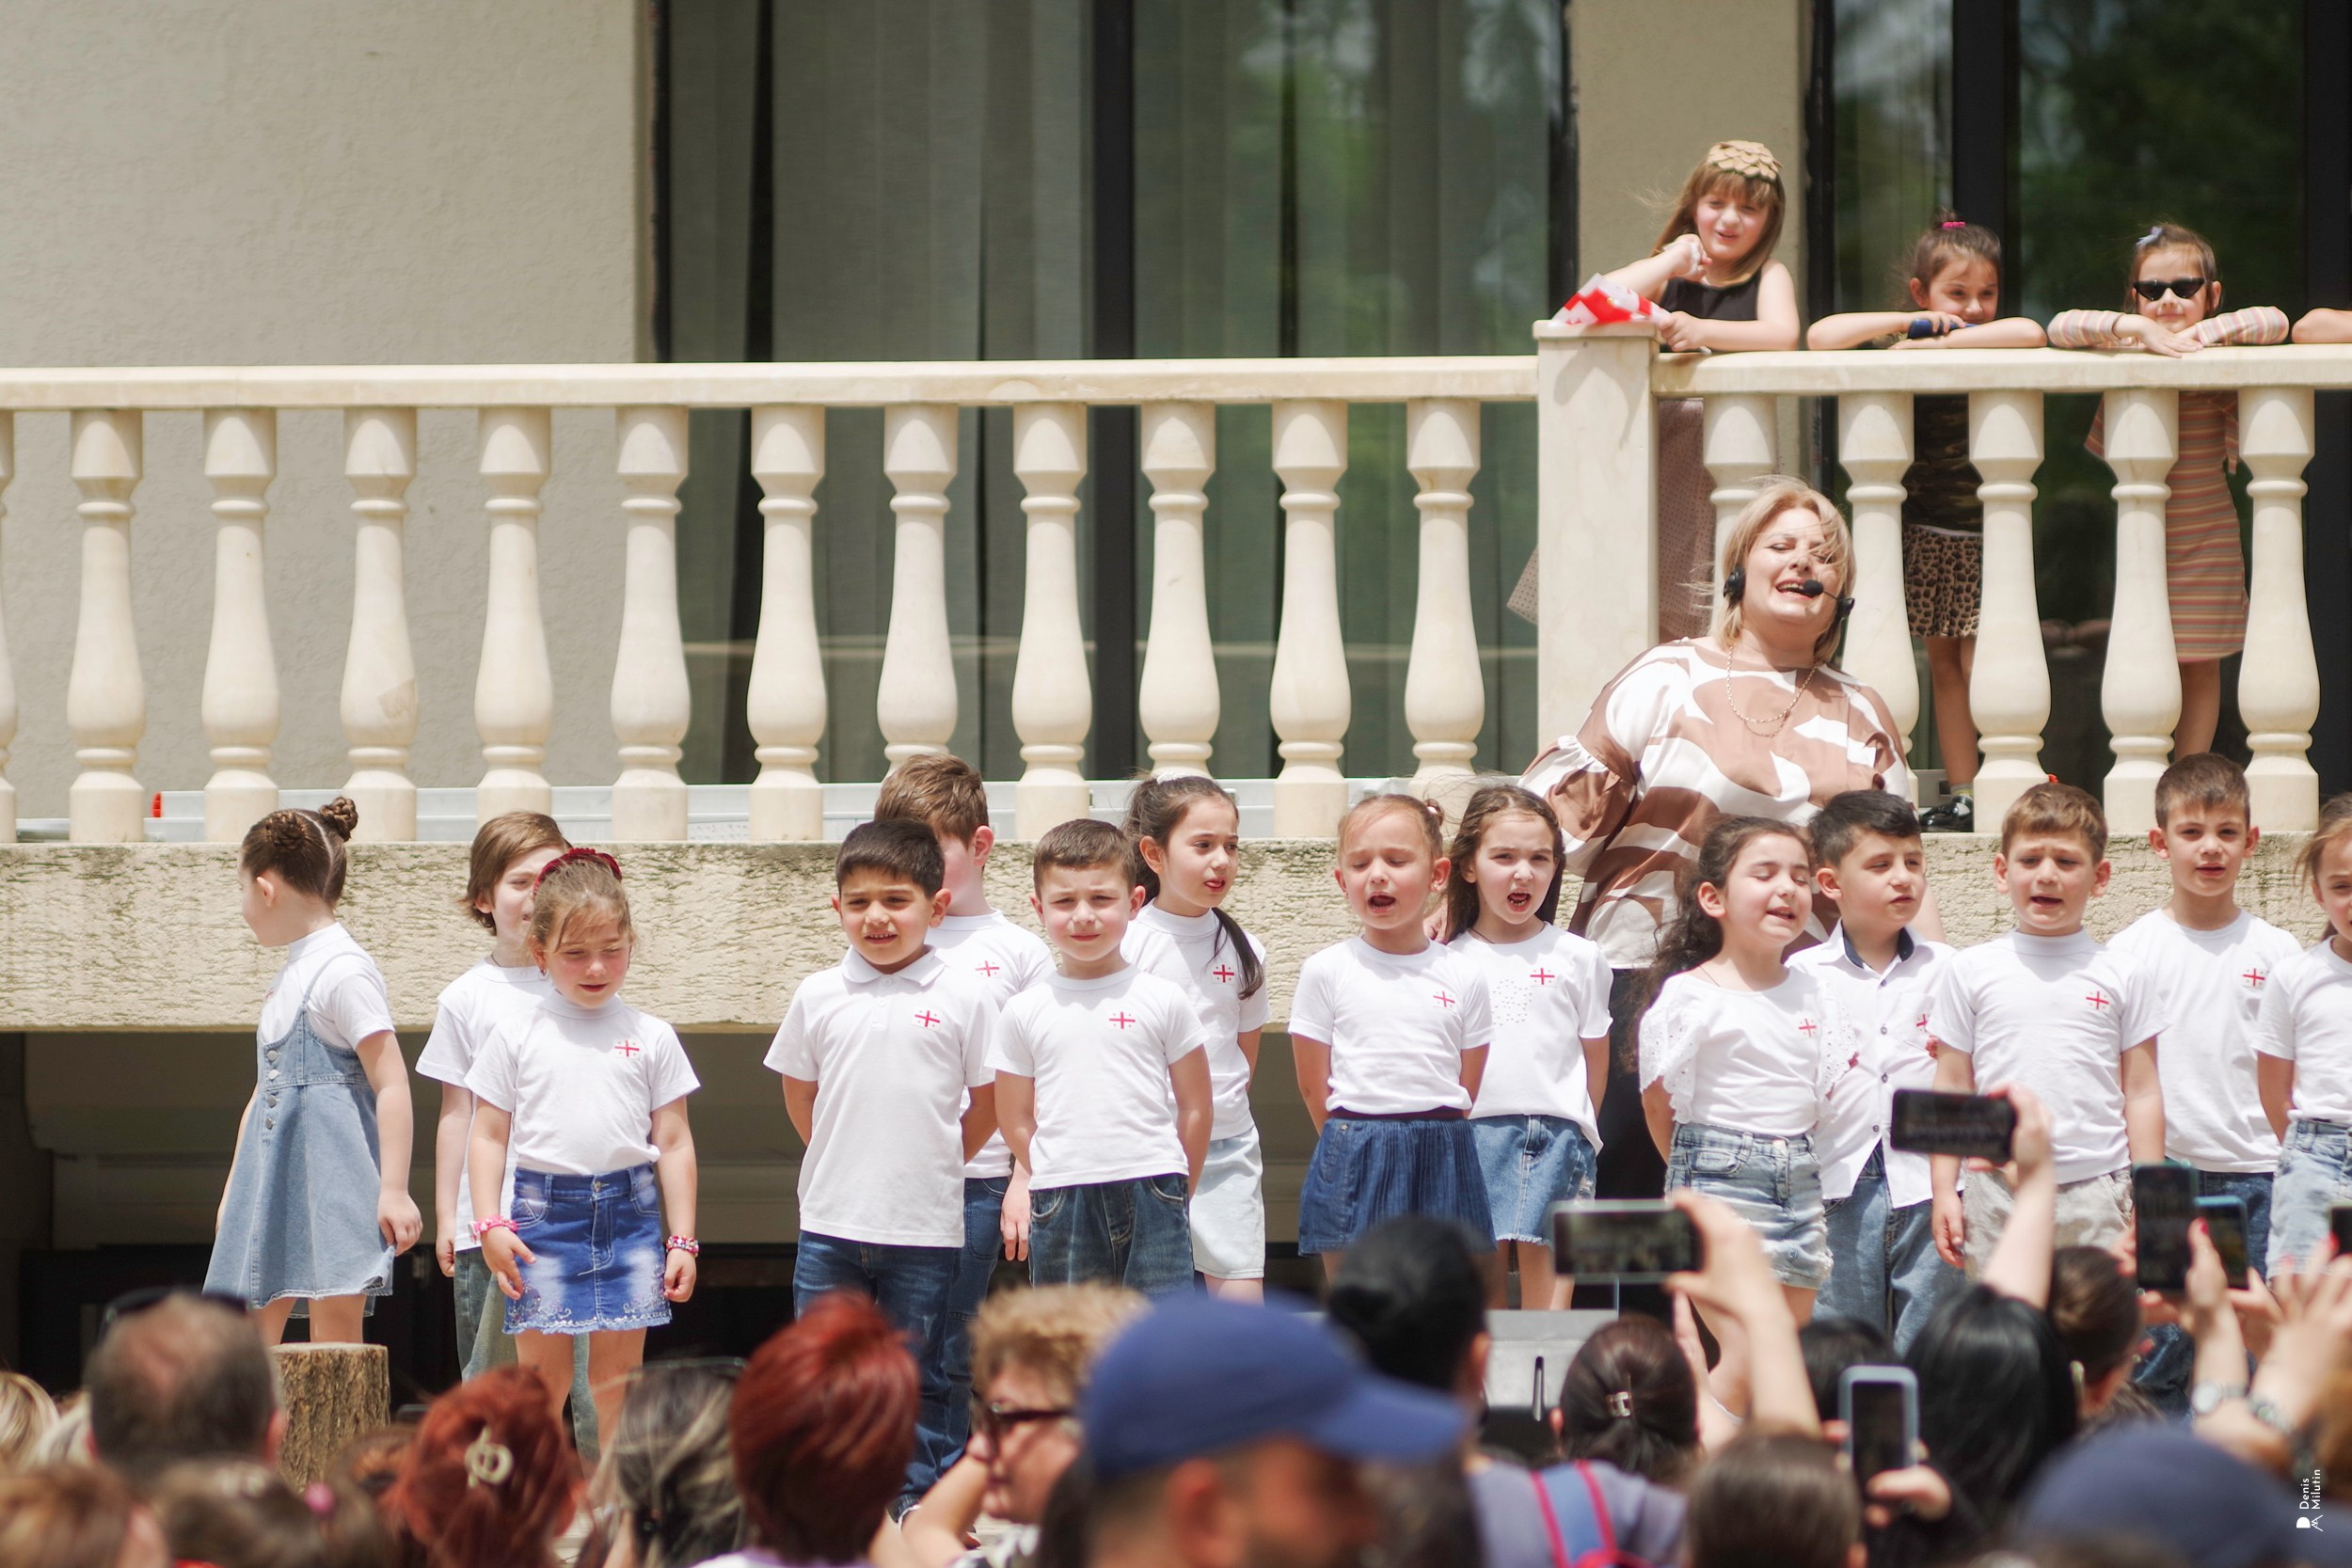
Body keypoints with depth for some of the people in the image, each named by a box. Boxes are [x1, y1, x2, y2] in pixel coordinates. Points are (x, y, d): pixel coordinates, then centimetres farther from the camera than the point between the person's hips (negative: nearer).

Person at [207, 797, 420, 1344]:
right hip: (275, 1185, 9)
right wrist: (234, 1191, 26)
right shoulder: (290, 975, 17)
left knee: (334, 1338, -9)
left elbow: (392, 1085, -16)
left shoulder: (343, 971, -11)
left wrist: (394, 1190, -21)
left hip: (335, 1181, -9)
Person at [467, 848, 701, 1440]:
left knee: (618, 1377, 2)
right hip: (544, 1216, -1)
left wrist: (683, 1240, 4)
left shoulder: (651, 1037, 7)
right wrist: (490, 1225, -5)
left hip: (630, 1215, 1)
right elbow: (489, 1136, 6)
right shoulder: (518, 1037, 5)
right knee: (542, 1376, -2)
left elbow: (674, 1144, 8)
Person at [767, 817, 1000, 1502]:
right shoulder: (818, 996, 3)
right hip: (831, 1221, 2)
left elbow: (988, 1104, 5)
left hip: (926, 1226, -2)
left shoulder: (963, 998, -3)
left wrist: (929, 1165, 6)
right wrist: (843, 1163, 11)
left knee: (918, 1380, 6)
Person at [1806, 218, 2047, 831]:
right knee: (1944, 663, 6)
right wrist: (1909, 324, -13)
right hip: (1927, 533, 3)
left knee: (1980, 664, -7)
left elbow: (2029, 333, -29)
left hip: (1987, 533, -3)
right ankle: (1962, 797, 10)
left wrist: (1937, 343, -24)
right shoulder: (1899, 349, 0)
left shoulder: (1993, 345, -5)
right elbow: (1821, 337, -12)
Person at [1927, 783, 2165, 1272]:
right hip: (1999, 1192, 1)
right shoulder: (1970, 972, 7)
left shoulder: (2121, 978, 6)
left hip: (2097, 1193, 0)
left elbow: (2142, 1094, 8)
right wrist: (1944, 1191, 5)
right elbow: (1951, 1087, 9)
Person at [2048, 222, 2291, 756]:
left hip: (2206, 545, 0)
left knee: (2201, 666, 5)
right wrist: (2137, 328, -28)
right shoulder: (2126, 348, -4)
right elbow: (2060, 327, -17)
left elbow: (2275, 322, -17)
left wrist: (2204, 331, -24)